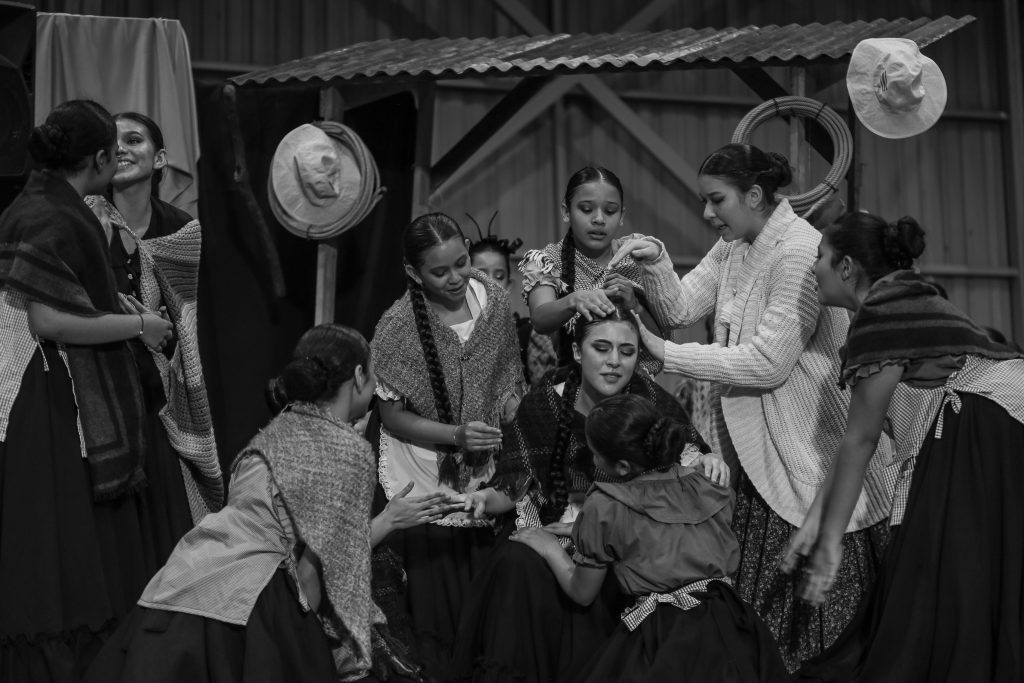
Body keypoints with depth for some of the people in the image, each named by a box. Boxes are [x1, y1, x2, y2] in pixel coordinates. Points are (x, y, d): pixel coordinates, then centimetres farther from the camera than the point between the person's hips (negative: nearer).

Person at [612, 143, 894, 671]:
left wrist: (665, 353, -17)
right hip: (757, 451, 8)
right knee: (758, 602, 9)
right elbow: (680, 308, 8)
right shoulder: (733, 247, 10)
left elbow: (768, 362, -22)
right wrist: (655, 262, -11)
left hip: (808, 454, -8)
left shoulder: (800, 250, -18)